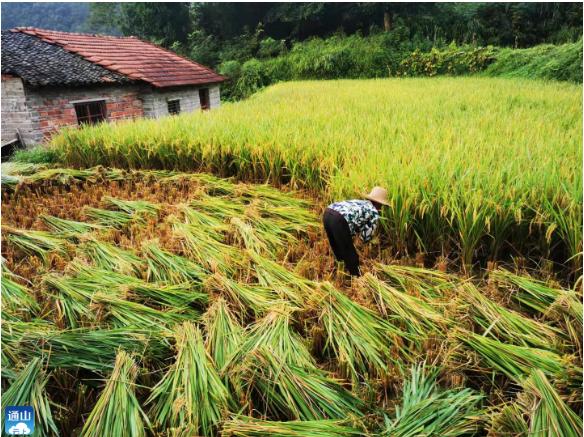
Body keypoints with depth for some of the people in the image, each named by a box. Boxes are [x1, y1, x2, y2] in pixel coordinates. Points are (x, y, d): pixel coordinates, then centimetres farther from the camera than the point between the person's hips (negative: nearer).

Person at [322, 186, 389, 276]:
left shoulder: (359, 202, 34)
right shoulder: (374, 213, 15)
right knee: (350, 255, 11)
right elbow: (366, 237, 17)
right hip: (339, 220, -8)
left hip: (327, 213, 8)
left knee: (339, 251, 28)